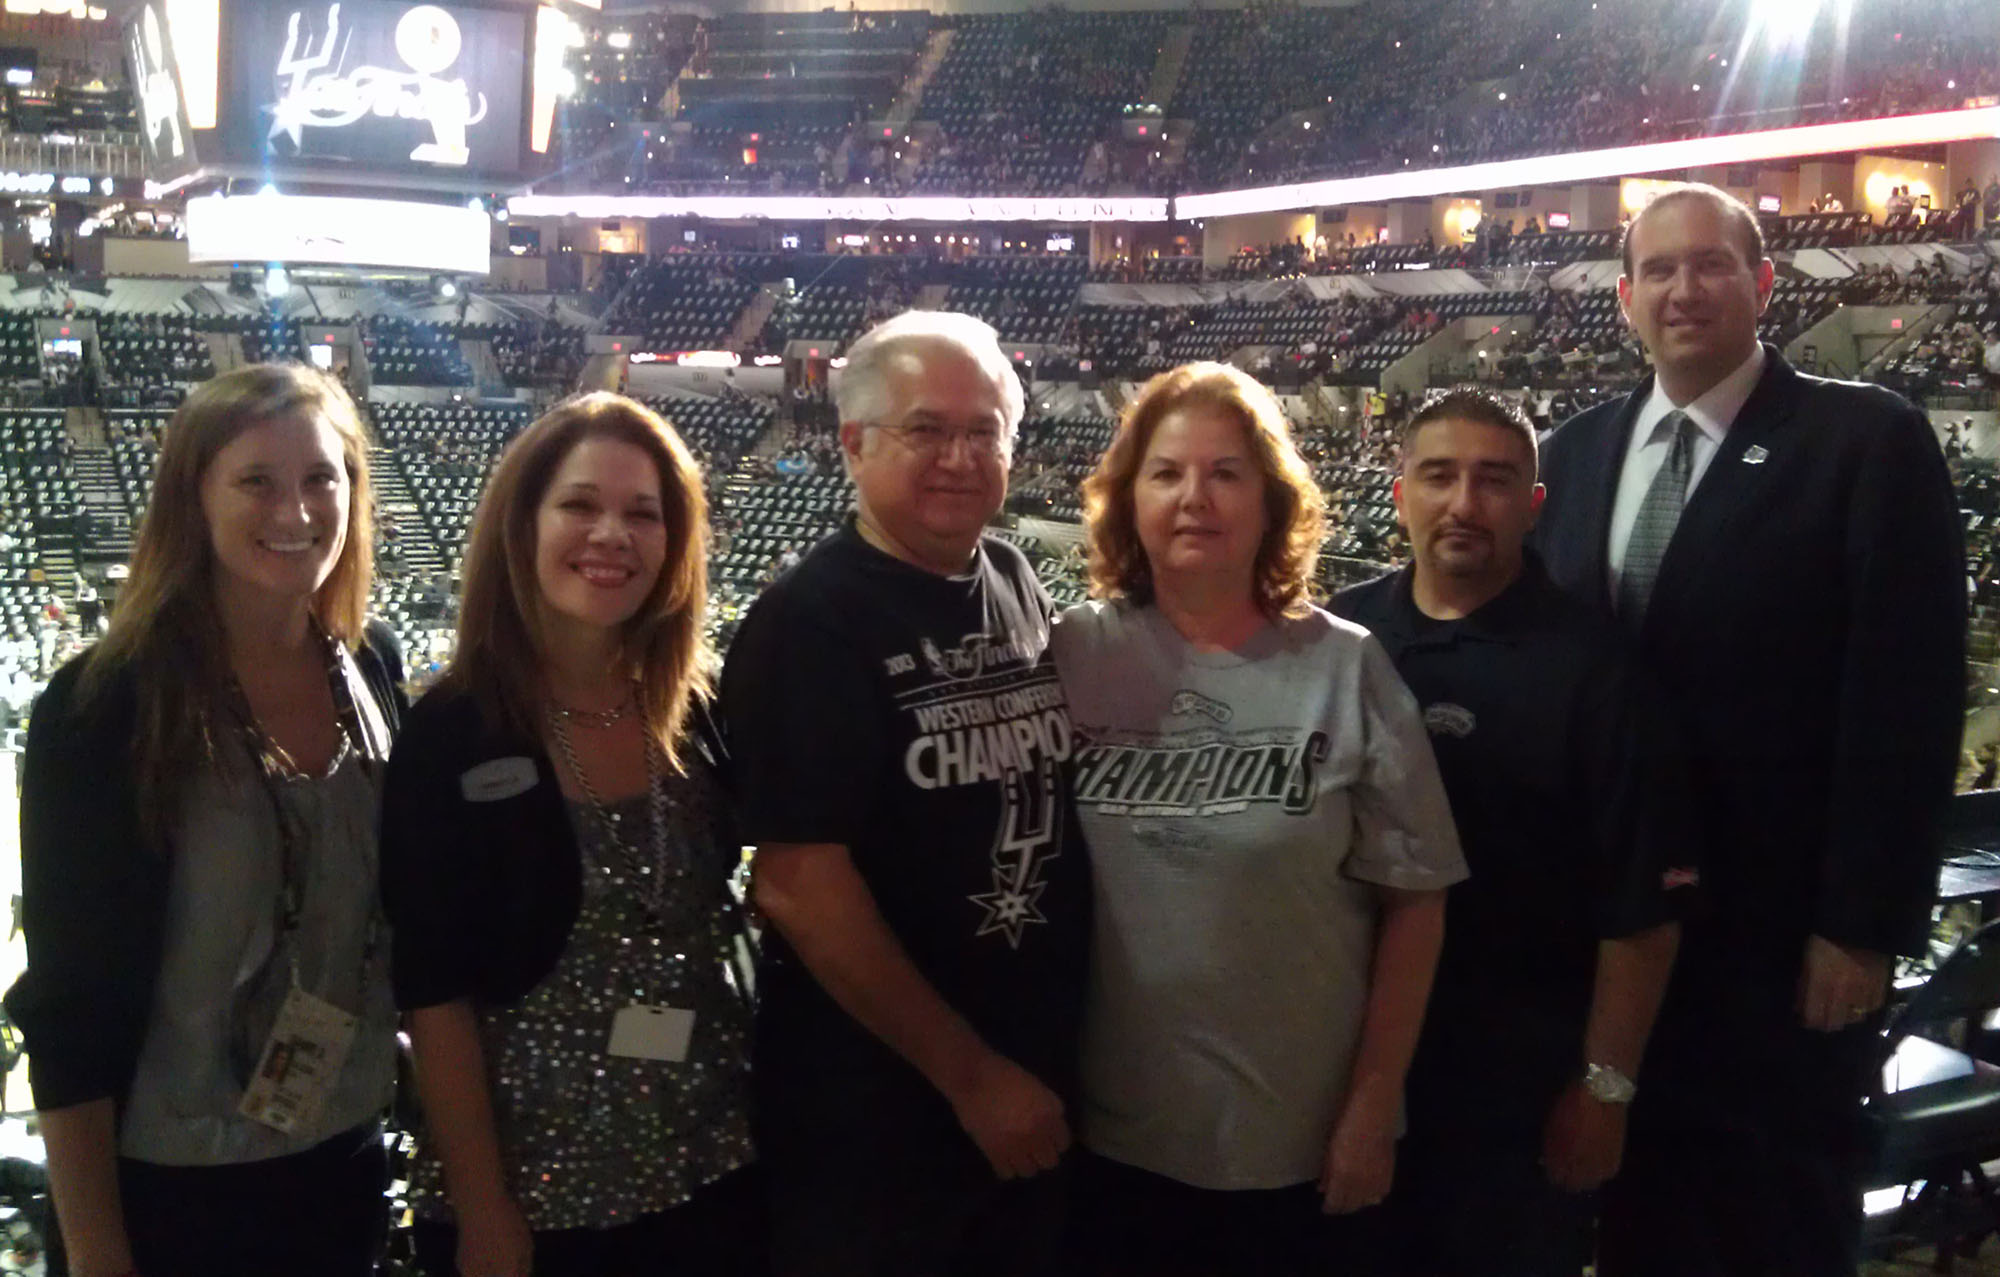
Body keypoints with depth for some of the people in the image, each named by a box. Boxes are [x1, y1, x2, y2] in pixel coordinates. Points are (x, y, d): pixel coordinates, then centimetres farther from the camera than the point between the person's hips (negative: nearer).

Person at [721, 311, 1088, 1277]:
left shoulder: (1019, 587, 4)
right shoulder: (809, 624, -17)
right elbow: (798, 887, -21)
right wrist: (971, 1074, -17)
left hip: (1038, 1076, 7)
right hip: (873, 1104, -6)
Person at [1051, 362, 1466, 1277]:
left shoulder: (1346, 669, -6)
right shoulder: (1070, 658, -4)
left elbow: (1413, 900, -3)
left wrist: (1373, 1107, -3)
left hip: (1305, 1144, 0)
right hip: (1110, 1138, 1)